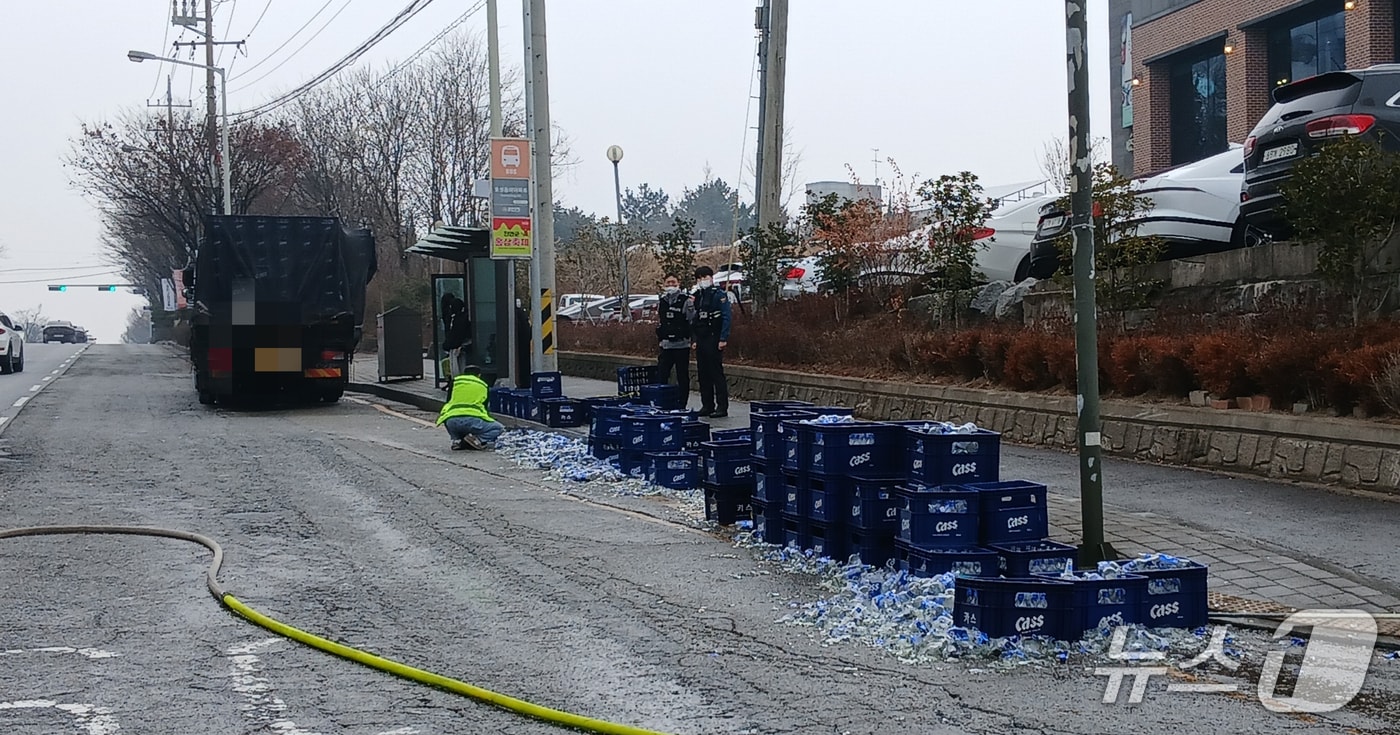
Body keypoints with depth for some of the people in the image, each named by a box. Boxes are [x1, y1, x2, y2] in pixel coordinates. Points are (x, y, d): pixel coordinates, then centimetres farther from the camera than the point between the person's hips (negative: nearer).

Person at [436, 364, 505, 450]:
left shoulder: (455, 381, 21)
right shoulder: (483, 385, 21)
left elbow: (448, 402, 23)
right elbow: (485, 407, 27)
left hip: (452, 421, 2)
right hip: (473, 420, -2)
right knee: (499, 429, 19)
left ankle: (457, 440, 8)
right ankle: (478, 439, -10)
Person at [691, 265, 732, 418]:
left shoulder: (719, 294, -7)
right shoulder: (698, 295, 16)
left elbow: (726, 317, -13)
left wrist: (723, 338, -19)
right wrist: (695, 339, 15)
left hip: (714, 340, -8)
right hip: (701, 340, 8)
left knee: (716, 372, -8)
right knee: (703, 374, 9)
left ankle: (722, 407, -7)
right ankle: (707, 405, 15)